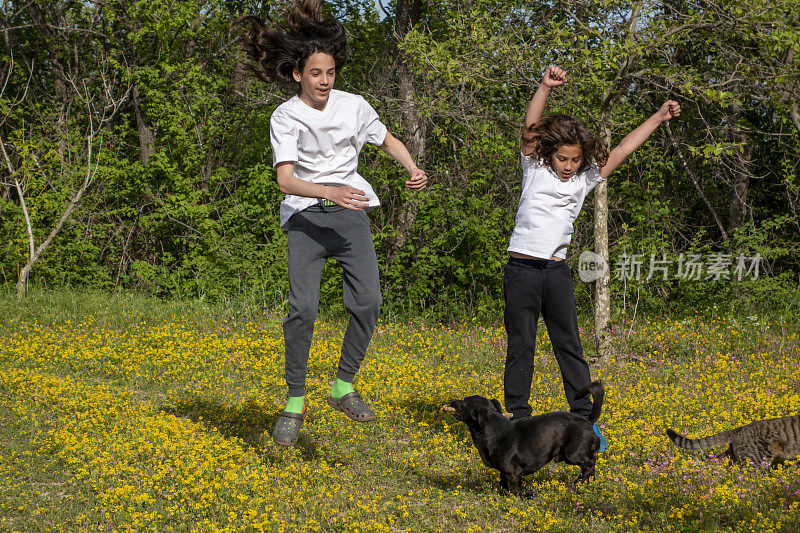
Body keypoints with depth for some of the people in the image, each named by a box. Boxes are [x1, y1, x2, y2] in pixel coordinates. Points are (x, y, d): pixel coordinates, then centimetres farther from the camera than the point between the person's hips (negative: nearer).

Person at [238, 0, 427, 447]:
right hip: (306, 214, -2)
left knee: (368, 300, -13)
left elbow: (389, 140, 17)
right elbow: (286, 178, -18)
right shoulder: (285, 117, -7)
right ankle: (295, 404, -5)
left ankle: (344, 388, 4)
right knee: (303, 306, -16)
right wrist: (330, 192, -35)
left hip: (349, 212, 3)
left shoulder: (353, 105, 0)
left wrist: (414, 170, -3)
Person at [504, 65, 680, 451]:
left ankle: (585, 419, 6)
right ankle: (518, 419, 7)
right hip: (521, 271, -3)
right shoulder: (535, 169, 4)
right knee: (521, 346, 1)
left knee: (570, 346, 3)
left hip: (557, 273, 3)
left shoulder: (584, 180, 11)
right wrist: (546, 87, -19)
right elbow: (530, 129, -7)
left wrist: (658, 118, 15)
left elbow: (620, 152, 14)